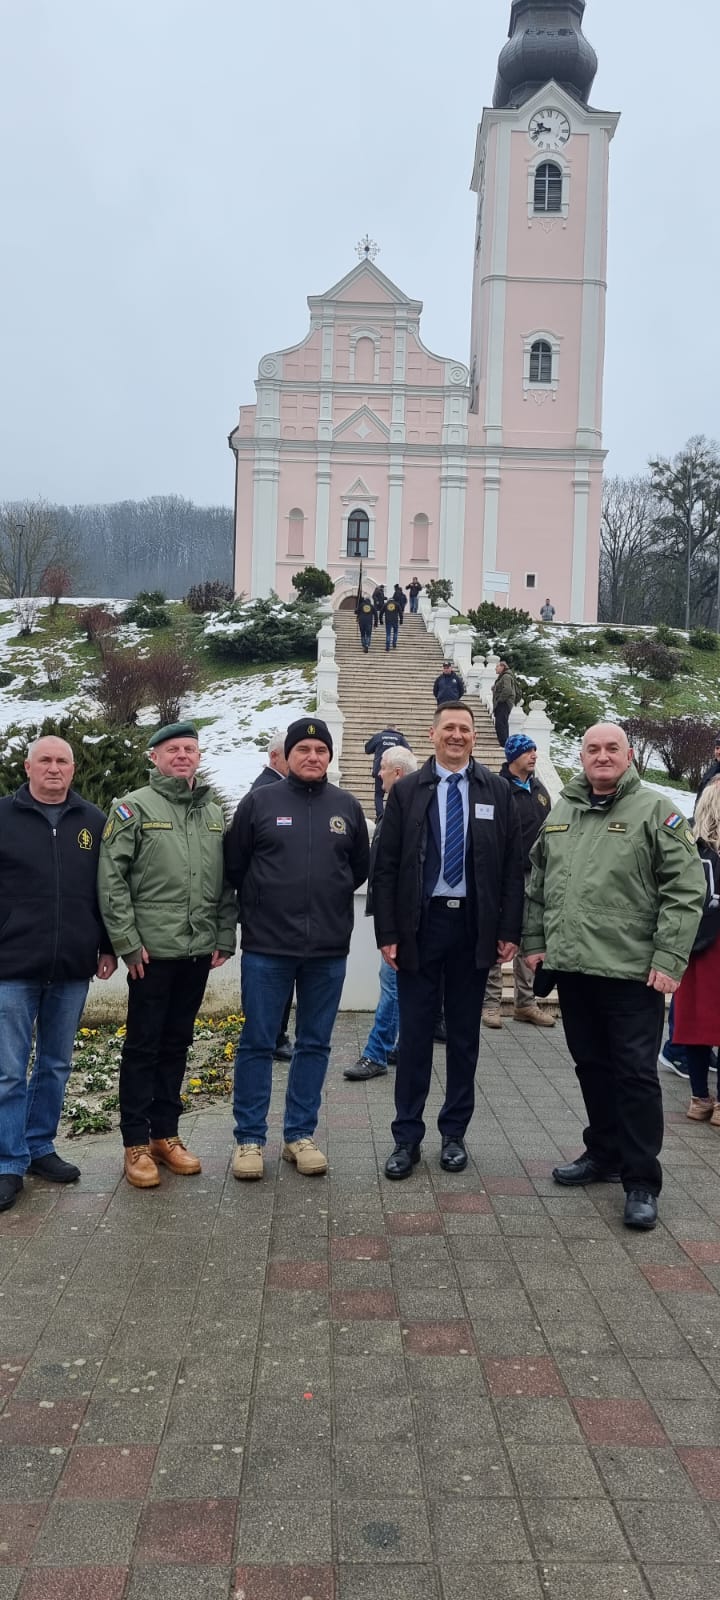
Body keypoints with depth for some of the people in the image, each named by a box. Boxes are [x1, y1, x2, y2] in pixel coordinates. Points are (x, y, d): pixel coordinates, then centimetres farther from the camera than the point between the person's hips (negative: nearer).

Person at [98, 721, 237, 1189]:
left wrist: (225, 937, 7)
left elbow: (228, 882, 14)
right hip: (152, 952, -5)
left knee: (177, 1045, 13)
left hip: (199, 952, 5)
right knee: (143, 1046, 3)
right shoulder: (134, 808, -4)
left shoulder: (215, 814, 12)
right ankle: (137, 1142, 14)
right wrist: (127, 941, -12)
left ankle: (166, 1133, 25)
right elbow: (111, 879, -8)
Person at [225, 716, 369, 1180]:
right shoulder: (259, 802, -2)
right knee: (257, 1044, 4)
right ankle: (250, 1138, 17)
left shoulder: (348, 807, 5)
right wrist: (261, 906, 9)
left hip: (329, 950, 3)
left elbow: (361, 868, 16)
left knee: (315, 1044, 10)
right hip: (266, 948, -2)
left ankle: (301, 1134, 23)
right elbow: (233, 867, 4)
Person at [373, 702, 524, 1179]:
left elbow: (513, 866, 4)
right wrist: (387, 932, -5)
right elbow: (386, 866, 1)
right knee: (415, 1033, 4)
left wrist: (510, 930, -2)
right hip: (420, 924, -1)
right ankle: (407, 1137, 14)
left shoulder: (497, 791, 4)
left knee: (464, 1034, 10)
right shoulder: (407, 791, 2)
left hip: (474, 926, 1)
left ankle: (455, 1134, 23)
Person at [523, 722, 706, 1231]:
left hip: (632, 972, -5)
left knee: (636, 1074, 0)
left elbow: (686, 889, -10)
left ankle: (642, 1181, 11)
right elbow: (537, 885, 19)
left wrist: (669, 959, -15)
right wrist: (534, 941, 14)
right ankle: (604, 1154, 32)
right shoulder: (560, 813, 13)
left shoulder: (655, 811, -6)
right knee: (592, 1066, 16)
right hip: (572, 966, 6)